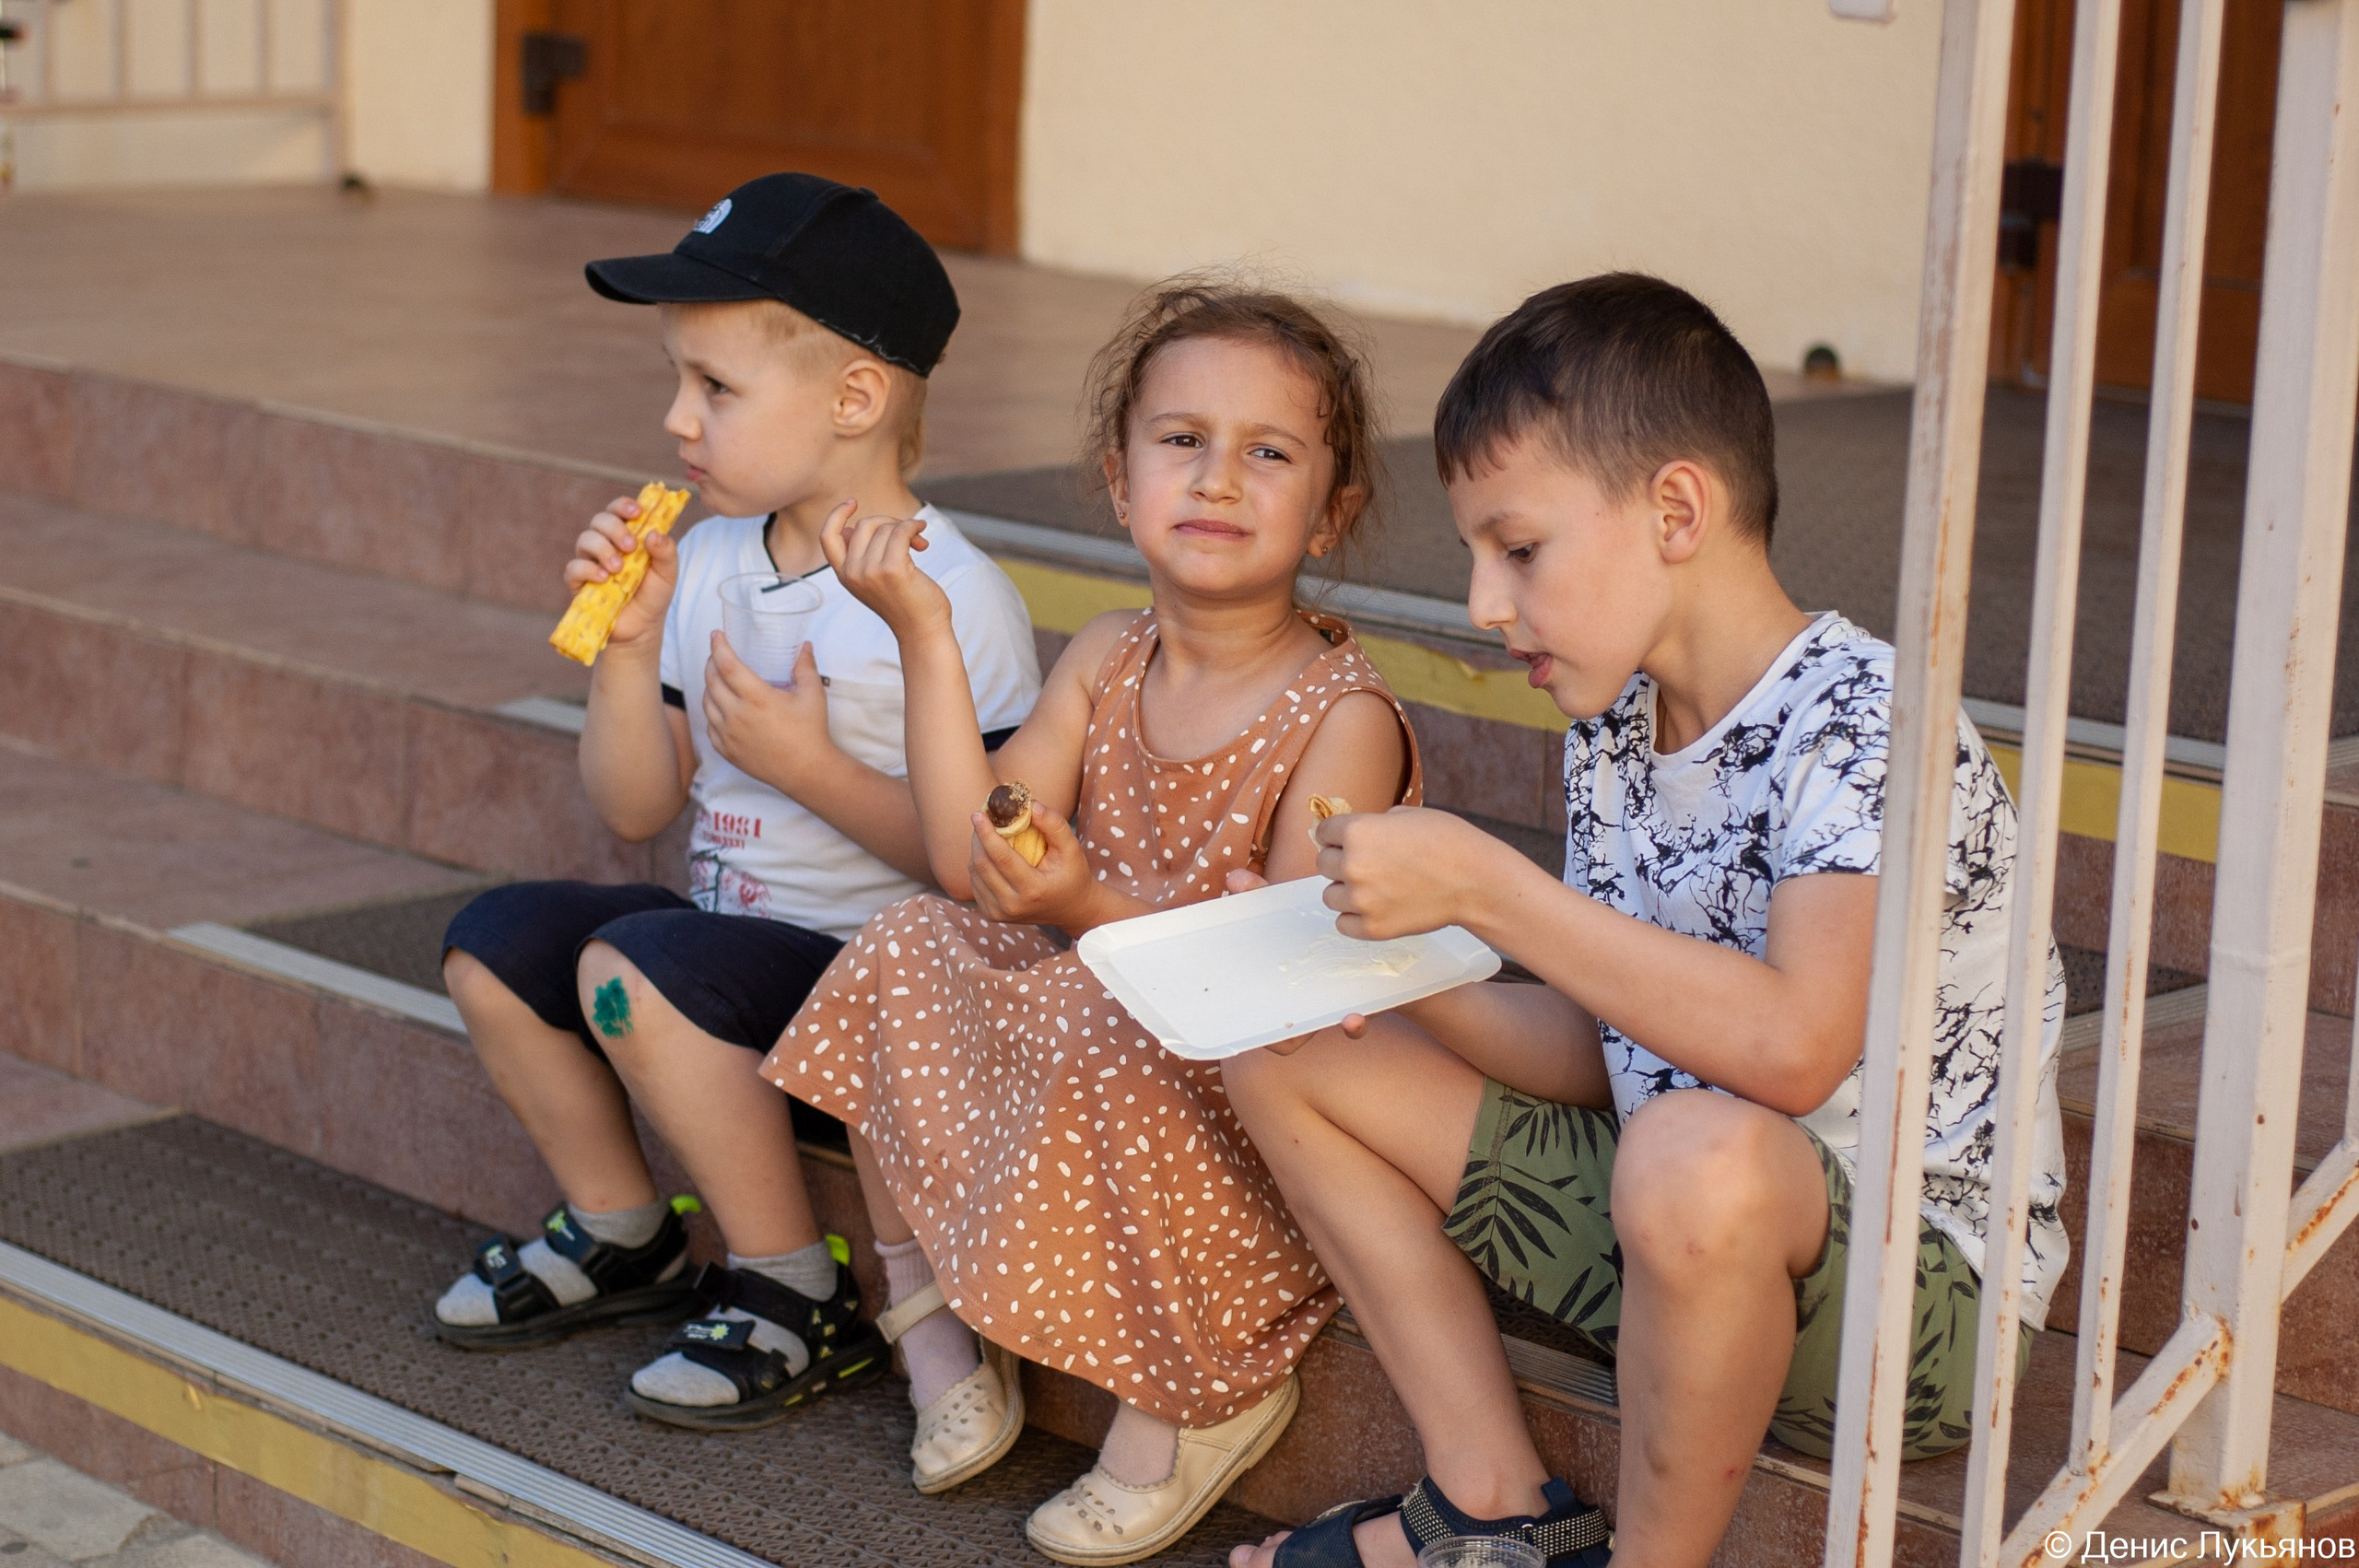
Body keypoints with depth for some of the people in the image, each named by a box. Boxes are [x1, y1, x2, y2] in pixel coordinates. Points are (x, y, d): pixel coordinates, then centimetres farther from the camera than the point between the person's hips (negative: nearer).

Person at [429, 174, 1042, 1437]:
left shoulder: (952, 599, -17)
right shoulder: (704, 565, 4)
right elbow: (635, 809, 8)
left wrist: (811, 767, -25)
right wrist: (627, 646, -7)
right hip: (724, 931, 8)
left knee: (634, 966, -27)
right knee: (494, 939, -2)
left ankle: (799, 1299, -12)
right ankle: (622, 1238, 17)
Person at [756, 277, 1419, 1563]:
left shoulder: (1345, 715, -15)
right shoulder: (1106, 660, 3)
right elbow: (968, 861, -7)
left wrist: (1094, 908, -36)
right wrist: (925, 636, -11)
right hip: (1095, 1010, 7)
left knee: (1118, 1063, -35)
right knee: (908, 944, -8)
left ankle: (1192, 1404, -11)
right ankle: (937, 1326, 2)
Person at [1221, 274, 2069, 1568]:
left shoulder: (1868, 726, -20)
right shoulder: (1610, 727, 5)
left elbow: (1790, 1049, -36)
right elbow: (1601, 1051, 10)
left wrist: (1483, 887, -30)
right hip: (1670, 1243, 9)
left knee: (1697, 1156, -41)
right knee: (1292, 1057, 7)